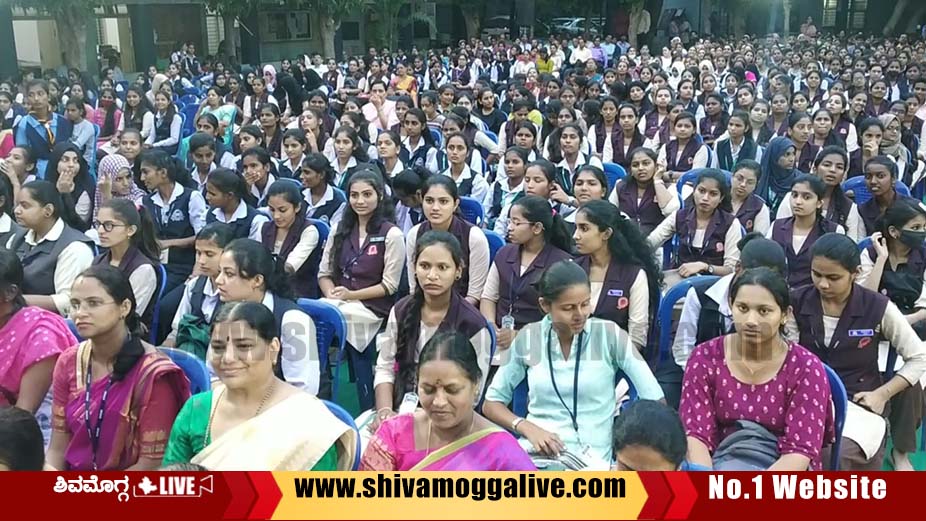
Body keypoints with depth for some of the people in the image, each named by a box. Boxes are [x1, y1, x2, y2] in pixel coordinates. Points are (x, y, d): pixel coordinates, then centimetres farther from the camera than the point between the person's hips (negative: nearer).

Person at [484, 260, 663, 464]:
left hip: (590, 458, -2)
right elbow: (491, 403, 8)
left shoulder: (609, 334, -3)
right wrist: (527, 428, -9)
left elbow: (655, 401, -3)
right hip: (536, 451, 2)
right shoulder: (528, 338, 3)